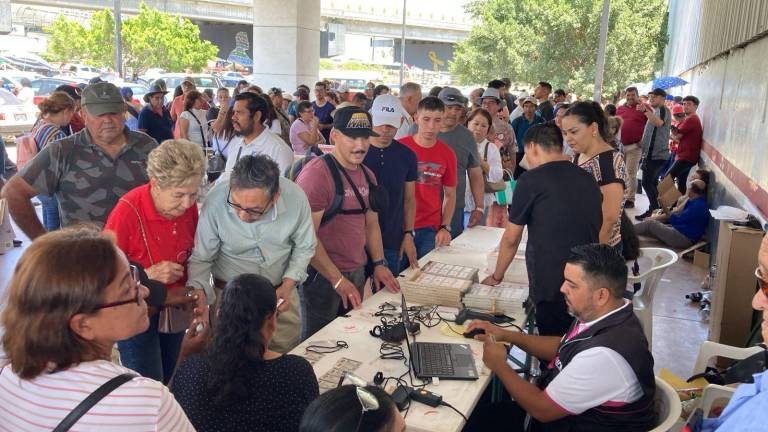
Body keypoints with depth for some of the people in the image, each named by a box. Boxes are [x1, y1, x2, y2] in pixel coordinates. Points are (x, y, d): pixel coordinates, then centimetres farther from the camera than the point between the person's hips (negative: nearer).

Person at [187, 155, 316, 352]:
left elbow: (304, 248, -3)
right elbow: (201, 258, -14)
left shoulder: (296, 198, -21)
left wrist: (288, 285, -14)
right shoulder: (216, 200, -25)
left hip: (281, 293, 2)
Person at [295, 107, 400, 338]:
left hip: (357, 271, 7)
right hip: (323, 274, -7)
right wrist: (338, 280, -19)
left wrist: (379, 263, 5)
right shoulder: (316, 173, -18)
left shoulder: (367, 175, 9)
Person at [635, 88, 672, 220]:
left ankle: (654, 209, -10)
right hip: (653, 153, 11)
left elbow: (658, 122, -32)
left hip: (656, 154, -11)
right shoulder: (656, 111, 21)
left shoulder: (663, 110, -10)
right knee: (652, 183, 15)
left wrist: (646, 111, -36)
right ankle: (656, 208, 22)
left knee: (647, 182, -13)